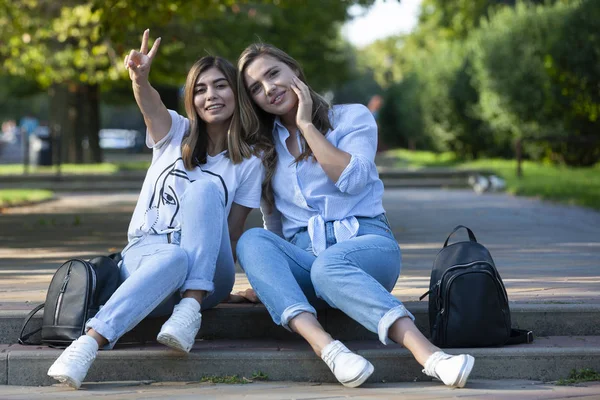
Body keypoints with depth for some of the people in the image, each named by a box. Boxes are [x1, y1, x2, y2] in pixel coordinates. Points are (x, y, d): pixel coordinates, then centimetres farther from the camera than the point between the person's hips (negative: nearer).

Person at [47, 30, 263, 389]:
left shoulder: (249, 163, 8)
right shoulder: (175, 134, 8)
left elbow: (232, 235, 5)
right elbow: (151, 105, -16)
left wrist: (219, 282, -11)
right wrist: (140, 77, -39)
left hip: (206, 274, 0)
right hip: (145, 253, 0)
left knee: (205, 188, -29)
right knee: (173, 260, -40)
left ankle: (191, 306, -35)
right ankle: (88, 343, -58)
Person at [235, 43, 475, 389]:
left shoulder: (352, 117, 10)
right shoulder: (265, 148, 20)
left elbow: (352, 179, -9)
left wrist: (306, 124, -2)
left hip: (366, 241, -3)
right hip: (302, 254, 3)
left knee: (329, 266, -40)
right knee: (252, 241, -31)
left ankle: (430, 355, -58)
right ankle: (326, 346, -51)